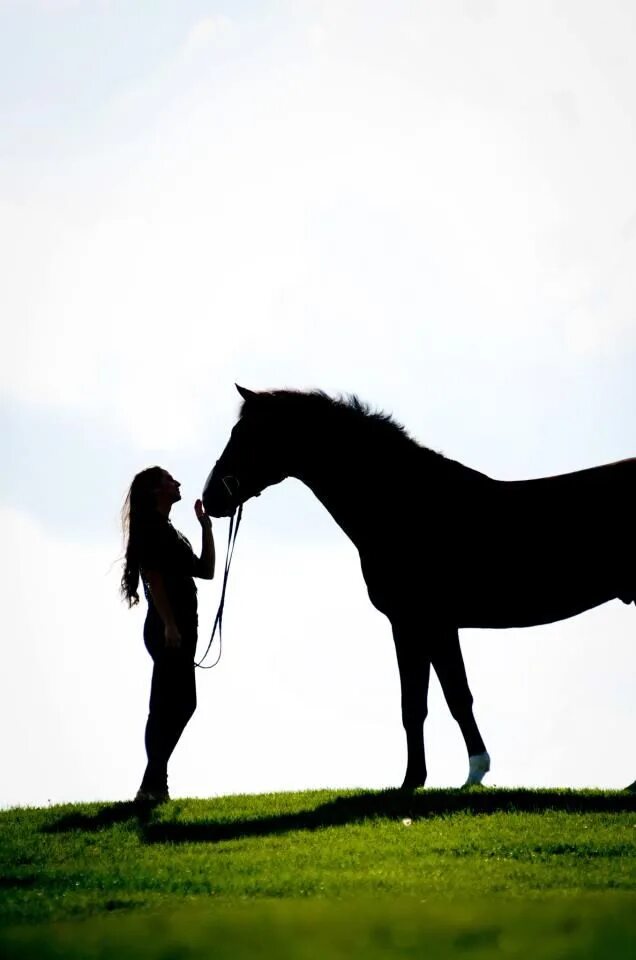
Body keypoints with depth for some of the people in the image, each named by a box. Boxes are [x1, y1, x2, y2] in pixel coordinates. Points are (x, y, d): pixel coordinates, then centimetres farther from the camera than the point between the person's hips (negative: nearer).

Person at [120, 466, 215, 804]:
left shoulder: (168, 532, 23)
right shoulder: (151, 526, -6)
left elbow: (206, 570, 23)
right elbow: (153, 576, -16)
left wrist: (206, 525, 18)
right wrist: (168, 624, -24)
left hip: (179, 628, 10)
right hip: (166, 627, -10)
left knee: (179, 703, 9)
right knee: (177, 703, -13)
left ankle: (154, 785, 10)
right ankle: (153, 785, -15)